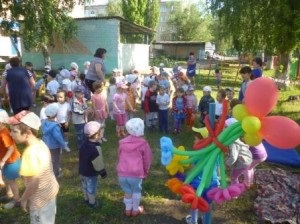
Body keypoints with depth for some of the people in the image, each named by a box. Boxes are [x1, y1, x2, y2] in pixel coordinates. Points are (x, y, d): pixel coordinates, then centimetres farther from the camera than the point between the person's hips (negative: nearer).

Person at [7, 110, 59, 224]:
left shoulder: (31, 152, -31)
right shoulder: (40, 143, -5)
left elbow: (34, 182, -27)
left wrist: (24, 199, -11)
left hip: (41, 197, -8)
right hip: (49, 190, 8)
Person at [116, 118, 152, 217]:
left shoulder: (122, 142, 8)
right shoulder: (143, 143, -4)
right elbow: (147, 160, 4)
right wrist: (145, 172, 20)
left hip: (122, 173, 4)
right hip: (136, 174, -3)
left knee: (127, 192, 25)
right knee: (136, 192, 21)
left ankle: (128, 209, 40)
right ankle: (135, 210, 37)